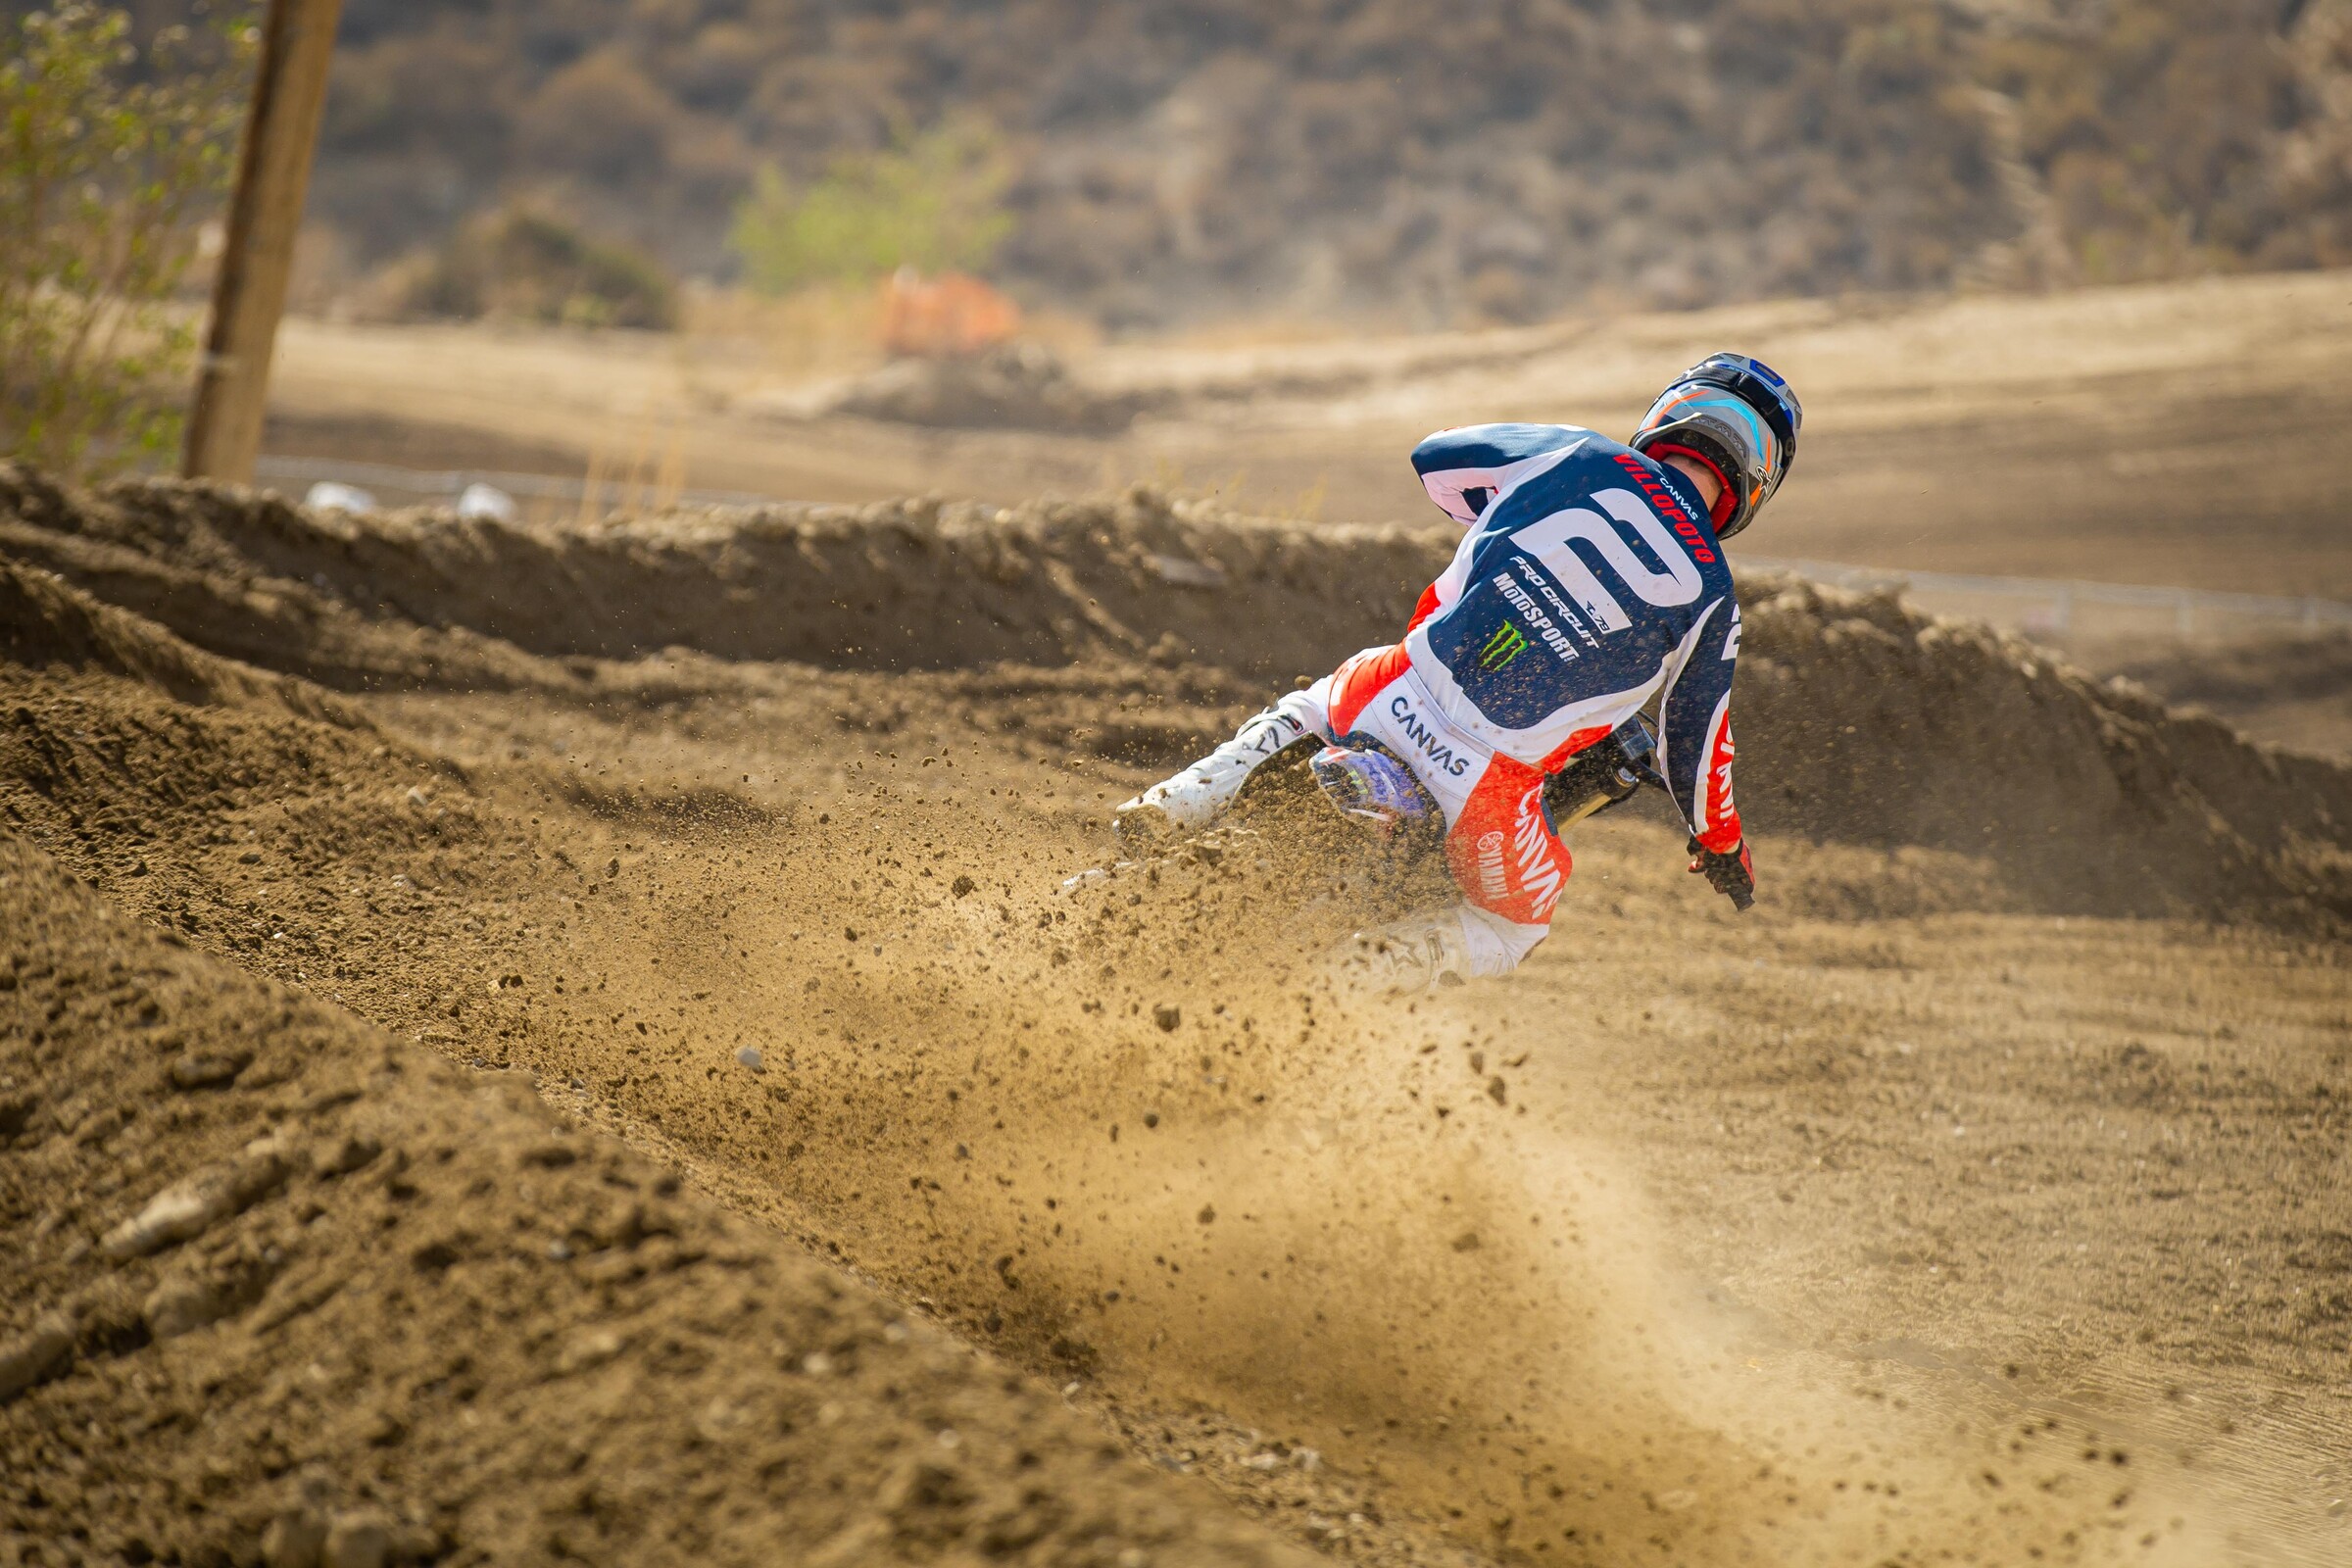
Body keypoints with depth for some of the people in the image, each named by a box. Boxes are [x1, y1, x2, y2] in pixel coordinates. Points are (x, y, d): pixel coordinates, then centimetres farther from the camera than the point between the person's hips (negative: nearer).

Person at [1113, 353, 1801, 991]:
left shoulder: (1574, 454, 5)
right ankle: (1383, 960, -3)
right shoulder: (1711, 600, 2)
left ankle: (1184, 801, 12)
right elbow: (1697, 744, 14)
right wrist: (1723, 845, 34)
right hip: (1490, 783, -3)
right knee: (1514, 928, 28)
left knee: (1297, 714, 39)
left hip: (1396, 698, 3)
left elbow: (1432, 456, 21)